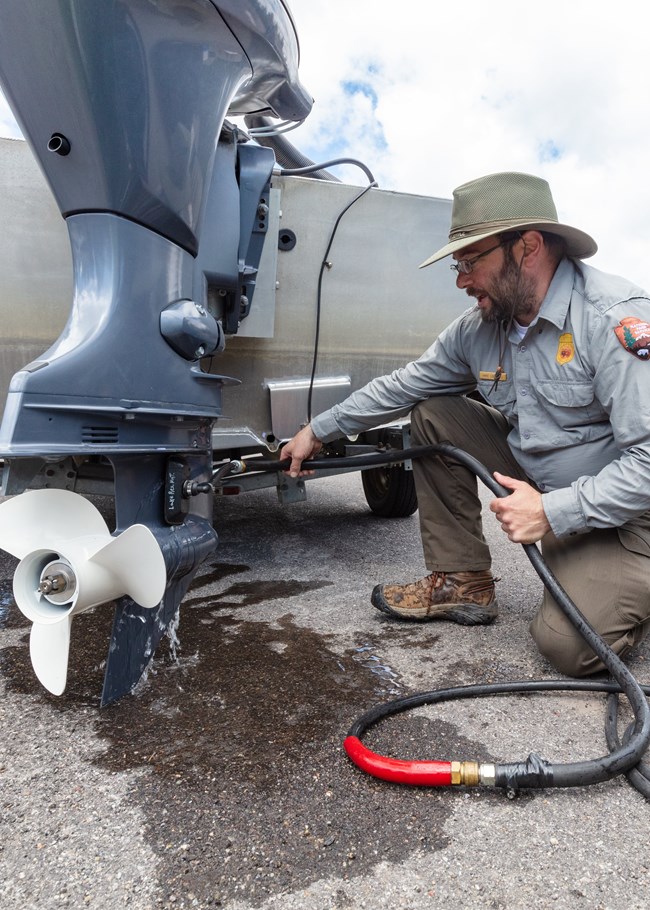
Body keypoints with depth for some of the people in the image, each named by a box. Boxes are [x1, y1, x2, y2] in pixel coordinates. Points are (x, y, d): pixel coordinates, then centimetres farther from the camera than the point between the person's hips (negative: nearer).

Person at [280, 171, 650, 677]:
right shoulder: (479, 329, -4)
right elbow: (403, 385, 6)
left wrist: (552, 513, -29)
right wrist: (320, 431, 9)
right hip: (536, 477, 7)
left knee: (569, 644, -25)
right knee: (434, 414, -4)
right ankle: (462, 582, 3)